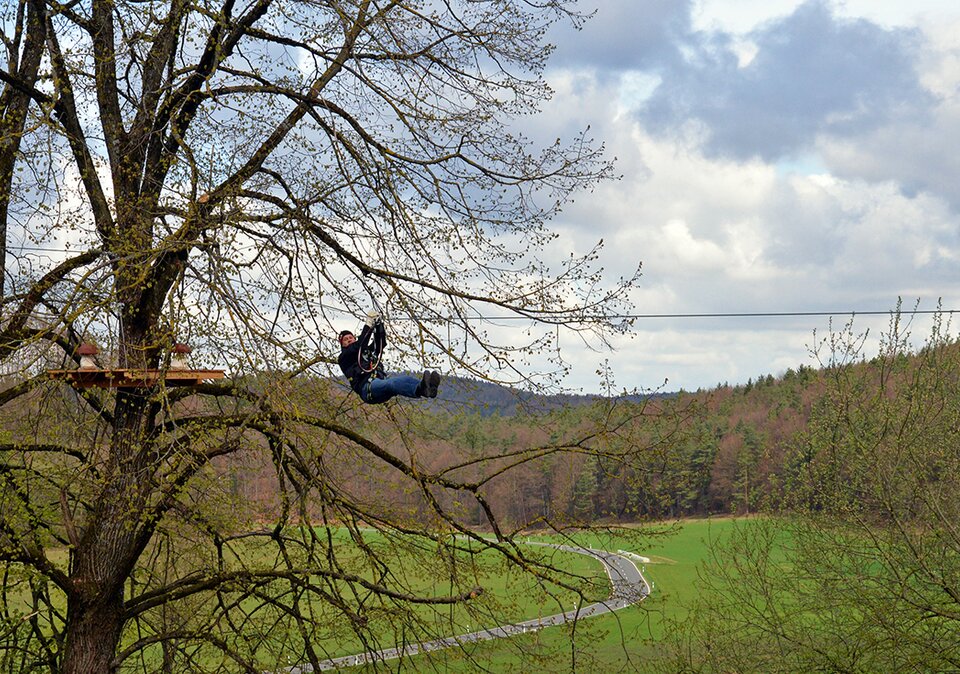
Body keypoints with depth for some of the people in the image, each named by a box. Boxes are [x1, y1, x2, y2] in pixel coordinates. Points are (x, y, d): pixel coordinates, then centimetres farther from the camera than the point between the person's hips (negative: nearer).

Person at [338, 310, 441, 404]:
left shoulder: (367, 351, 38)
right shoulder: (344, 357, 19)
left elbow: (381, 343, 23)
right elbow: (359, 345, 0)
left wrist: (379, 325, 11)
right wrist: (368, 326, 0)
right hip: (367, 388, -6)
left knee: (402, 378, -28)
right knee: (392, 383, -38)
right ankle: (421, 389, -69)